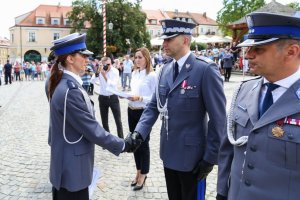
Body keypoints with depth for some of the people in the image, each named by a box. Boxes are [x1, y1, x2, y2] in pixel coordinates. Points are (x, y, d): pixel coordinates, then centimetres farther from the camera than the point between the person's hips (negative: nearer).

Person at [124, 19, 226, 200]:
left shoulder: (206, 69, -17)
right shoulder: (166, 69, 4)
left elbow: (218, 118, -15)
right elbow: (154, 106, 6)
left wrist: (210, 157, -12)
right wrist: (139, 132, -9)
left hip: (192, 155, -6)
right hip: (169, 152, 6)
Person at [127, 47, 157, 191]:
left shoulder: (152, 75, -13)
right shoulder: (134, 73, 9)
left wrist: (139, 98, -24)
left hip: (144, 112, -7)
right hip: (131, 111, 7)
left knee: (143, 143, 6)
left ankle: (143, 175, 22)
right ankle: (139, 171, 32)